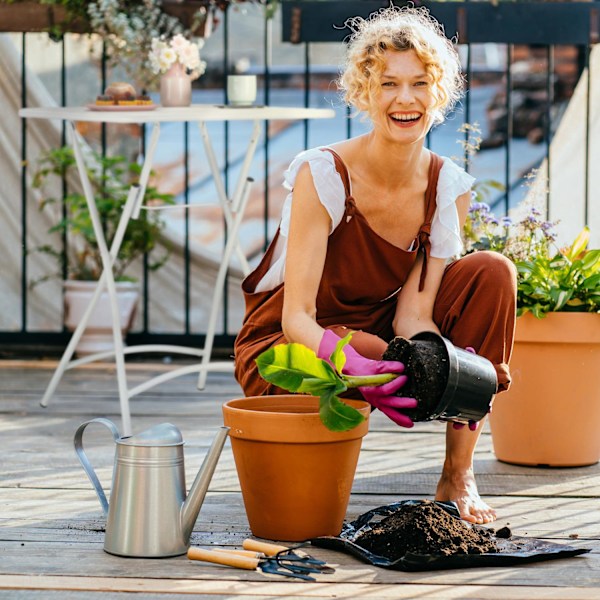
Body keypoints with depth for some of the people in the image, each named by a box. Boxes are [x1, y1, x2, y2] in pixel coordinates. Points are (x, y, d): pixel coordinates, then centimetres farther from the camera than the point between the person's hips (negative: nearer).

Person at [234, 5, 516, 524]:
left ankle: (458, 476, -15)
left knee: (491, 273, -16)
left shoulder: (449, 187, -9)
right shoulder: (323, 174, -23)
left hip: (378, 330, 5)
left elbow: (414, 314, -15)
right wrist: (357, 370, -47)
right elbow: (297, 317, -27)